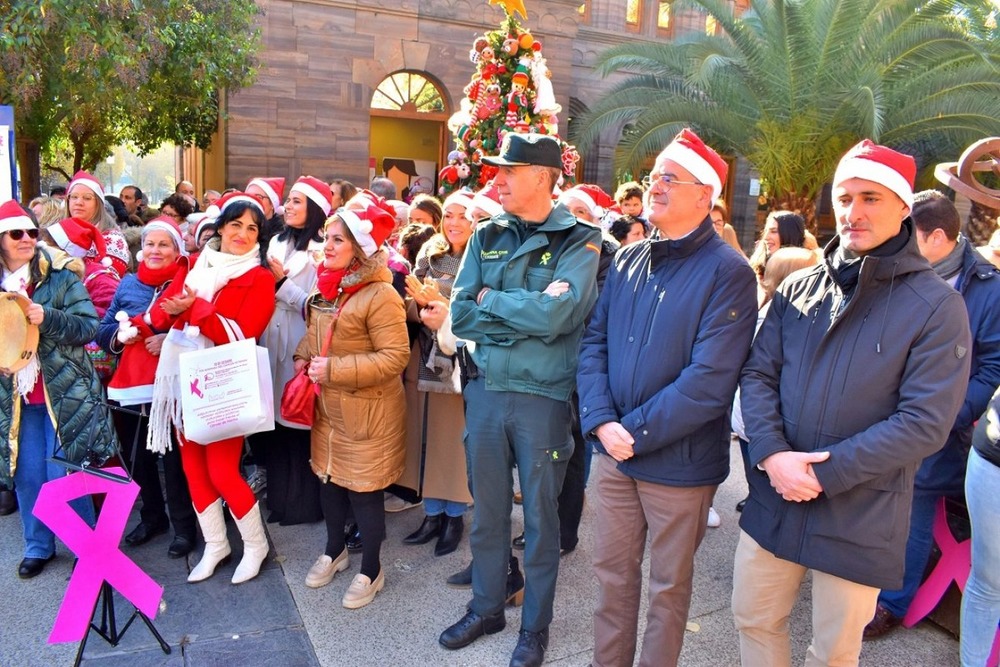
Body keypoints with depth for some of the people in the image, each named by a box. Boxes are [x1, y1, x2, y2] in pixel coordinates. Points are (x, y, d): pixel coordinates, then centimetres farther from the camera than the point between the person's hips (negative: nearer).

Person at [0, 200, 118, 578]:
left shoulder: (61, 277, -7)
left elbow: (89, 325, -12)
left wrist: (47, 318, -26)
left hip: (65, 393, -4)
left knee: (64, 475, 1)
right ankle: (38, 546, 30)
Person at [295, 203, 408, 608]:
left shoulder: (380, 295, -20)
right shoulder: (326, 288, 7)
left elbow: (395, 357, -23)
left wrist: (334, 369, -25)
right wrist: (304, 357, 2)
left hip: (367, 413, -8)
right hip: (327, 408, 8)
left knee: (364, 491, 4)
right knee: (328, 479, 20)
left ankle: (371, 570, 24)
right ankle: (334, 551, 42)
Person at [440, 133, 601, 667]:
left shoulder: (579, 239, -8)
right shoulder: (486, 237, 5)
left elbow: (555, 314, -23)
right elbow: (460, 316, -3)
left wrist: (490, 298, -11)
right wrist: (526, 319, -13)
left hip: (543, 396, -4)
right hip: (485, 390, 4)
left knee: (540, 515, 11)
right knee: (487, 508, 17)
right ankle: (486, 608, 38)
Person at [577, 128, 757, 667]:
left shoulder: (727, 272, -12)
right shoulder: (627, 260, 6)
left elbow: (710, 379, -20)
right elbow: (593, 342, 3)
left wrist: (636, 431, -17)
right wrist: (602, 421, -12)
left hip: (679, 460, -5)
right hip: (615, 451, 5)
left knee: (668, 584, 14)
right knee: (612, 570, 19)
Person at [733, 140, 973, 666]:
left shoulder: (937, 306, -8)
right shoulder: (798, 289, 4)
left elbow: (925, 423, -14)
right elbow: (757, 374, 2)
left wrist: (823, 473, -18)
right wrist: (773, 454, -15)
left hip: (859, 516, -3)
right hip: (773, 497, 4)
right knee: (754, 621, 18)